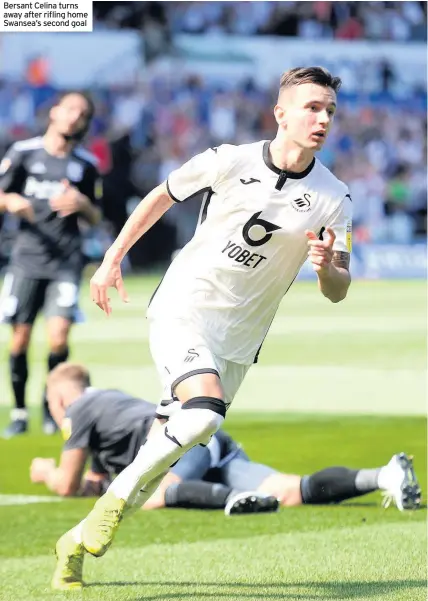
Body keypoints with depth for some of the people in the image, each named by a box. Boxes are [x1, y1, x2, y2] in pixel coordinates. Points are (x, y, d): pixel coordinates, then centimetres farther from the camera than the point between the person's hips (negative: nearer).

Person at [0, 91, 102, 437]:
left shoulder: (86, 165, 7)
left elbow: (96, 219, 14)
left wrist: (82, 204, -8)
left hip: (66, 261, 0)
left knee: (59, 336, -13)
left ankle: (52, 404, 9)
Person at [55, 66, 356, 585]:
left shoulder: (333, 197, -4)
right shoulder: (229, 162, -8)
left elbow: (338, 291, 0)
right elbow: (160, 197, 9)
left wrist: (326, 267, -23)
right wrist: (112, 259, 10)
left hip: (238, 340, 3)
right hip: (183, 311, -3)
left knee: (165, 455, 5)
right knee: (205, 411, -30)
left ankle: (84, 537, 21)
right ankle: (115, 497, -12)